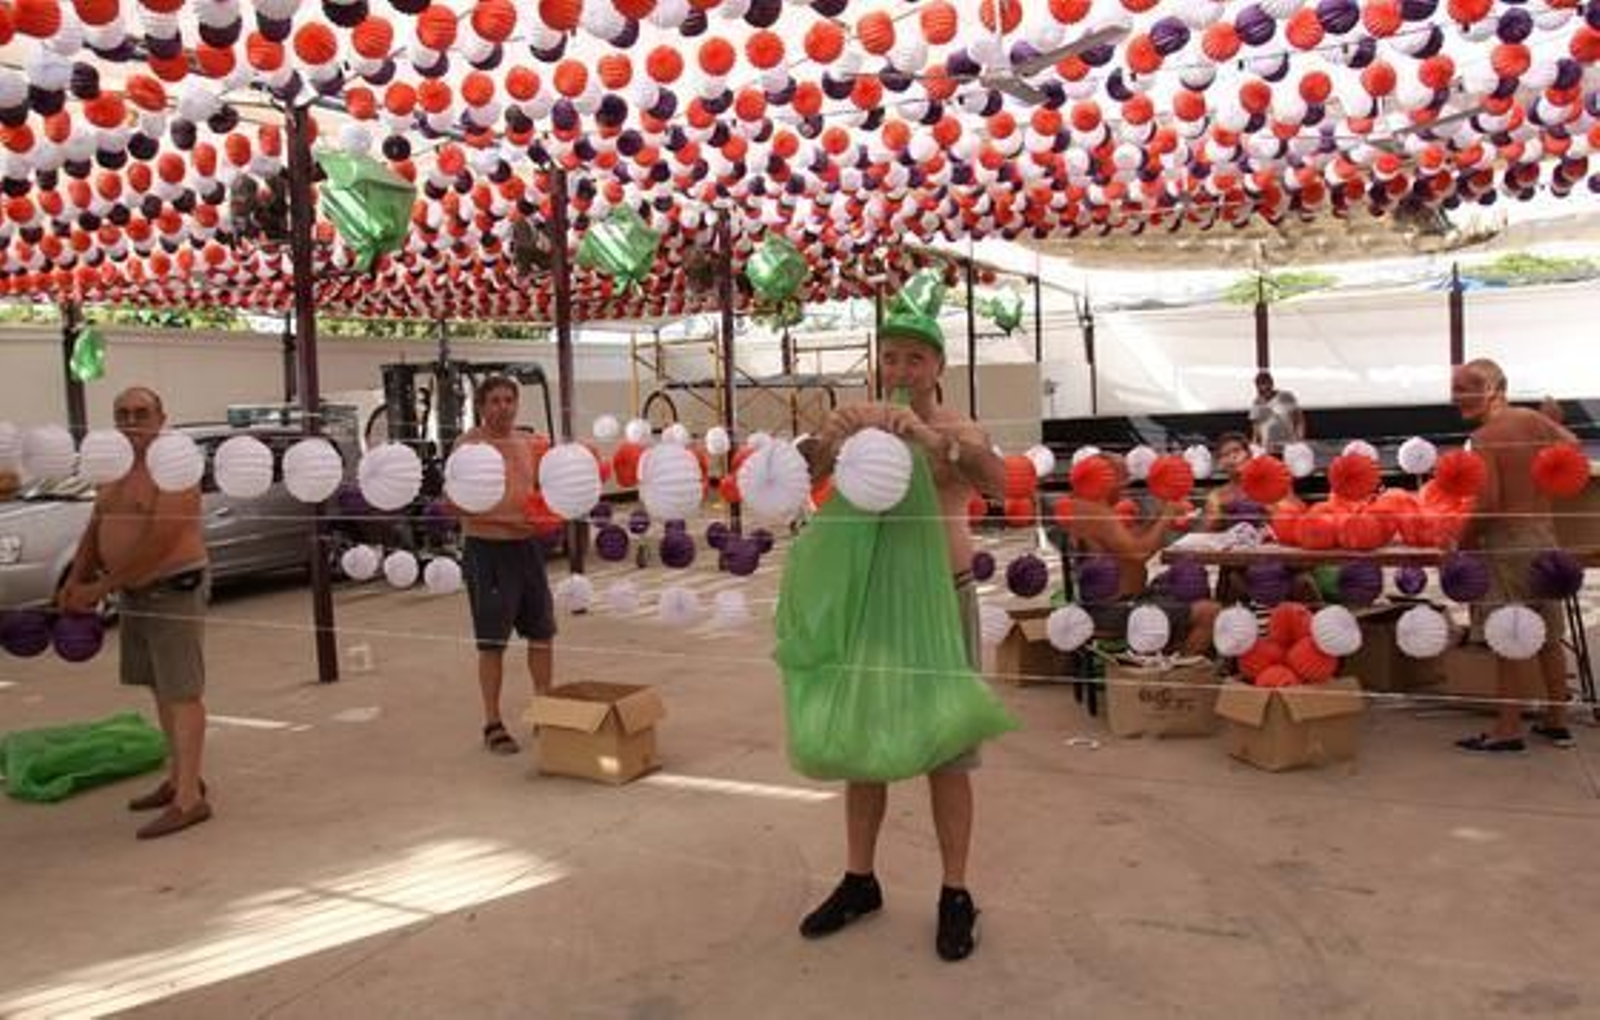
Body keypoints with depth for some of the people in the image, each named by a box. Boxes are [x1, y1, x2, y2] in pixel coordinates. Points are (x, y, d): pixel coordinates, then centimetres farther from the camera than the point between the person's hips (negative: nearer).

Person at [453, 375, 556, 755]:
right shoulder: (468, 444, -9)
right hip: (487, 549, -6)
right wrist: (509, 519, -22)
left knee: (542, 633, 13)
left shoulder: (529, 443, 9)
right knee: (491, 641, 2)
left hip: (528, 546, 6)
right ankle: (493, 725, 14)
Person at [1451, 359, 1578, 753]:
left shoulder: (1484, 438, -15)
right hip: (1544, 535, 7)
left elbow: (1487, 502, -21)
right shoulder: (1532, 418, 5)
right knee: (1549, 636, 15)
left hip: (1506, 543, -7)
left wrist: (1464, 540, -9)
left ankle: (1508, 730, 4)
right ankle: (1557, 722, 25)